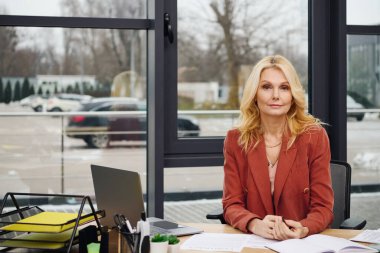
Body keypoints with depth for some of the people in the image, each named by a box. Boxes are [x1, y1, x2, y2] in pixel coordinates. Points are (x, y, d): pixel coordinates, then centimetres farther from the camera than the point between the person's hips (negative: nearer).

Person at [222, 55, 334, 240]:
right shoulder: (235, 140, 2)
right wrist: (255, 225, -22)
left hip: (305, 243, -1)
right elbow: (231, 204, -1)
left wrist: (303, 230, -25)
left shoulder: (314, 136, -3)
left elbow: (322, 207, -4)